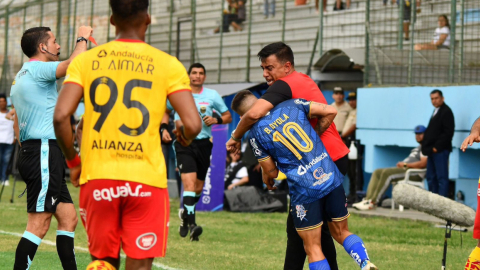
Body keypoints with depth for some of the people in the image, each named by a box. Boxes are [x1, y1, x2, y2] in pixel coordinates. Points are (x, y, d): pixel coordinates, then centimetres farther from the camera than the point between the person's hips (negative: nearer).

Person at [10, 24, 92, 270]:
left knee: (68, 217, 9)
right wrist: (82, 38, -7)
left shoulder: (21, 76, 21)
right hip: (43, 151, -10)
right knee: (39, 224, -12)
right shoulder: (37, 69, -10)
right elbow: (74, 64, -25)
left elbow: (18, 122, 25)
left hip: (31, 150, 10)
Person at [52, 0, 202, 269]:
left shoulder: (86, 60, 3)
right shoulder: (167, 65, -1)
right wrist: (183, 137, 15)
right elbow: (192, 124, -9)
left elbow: (61, 116, -8)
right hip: (146, 178, -2)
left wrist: (73, 161, 8)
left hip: (97, 176, 2)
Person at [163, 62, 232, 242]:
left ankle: (185, 213, 37)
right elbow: (166, 111, 20)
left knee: (198, 187, 10)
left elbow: (228, 116, 12)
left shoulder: (212, 96, 5)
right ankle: (191, 223, -25)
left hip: (204, 144, 3)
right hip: (184, 142, -3)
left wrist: (216, 120, -9)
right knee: (189, 182, -20)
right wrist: (164, 128, 3)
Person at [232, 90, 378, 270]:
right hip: (331, 177, 4)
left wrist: (268, 183, 30)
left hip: (304, 190, -4)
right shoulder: (292, 105, 6)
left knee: (313, 248, 7)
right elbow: (330, 111, 4)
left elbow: (271, 172, 6)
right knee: (341, 232, 19)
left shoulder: (255, 134, -2)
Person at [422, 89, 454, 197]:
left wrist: (437, 147, -17)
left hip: (440, 151, -10)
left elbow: (448, 132, -16)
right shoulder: (436, 112, 20)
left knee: (442, 177, -8)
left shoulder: (446, 112, -8)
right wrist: (426, 146, 11)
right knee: (431, 177, 10)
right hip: (432, 151, 10)